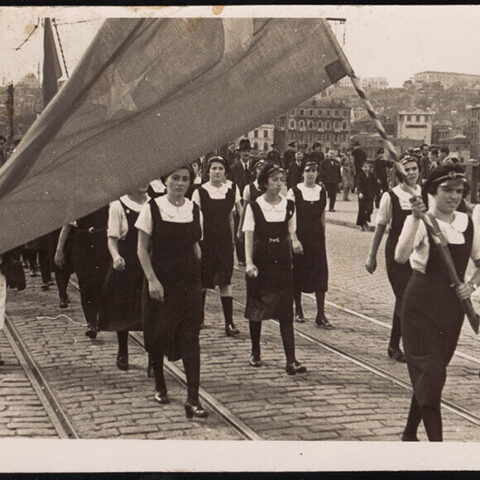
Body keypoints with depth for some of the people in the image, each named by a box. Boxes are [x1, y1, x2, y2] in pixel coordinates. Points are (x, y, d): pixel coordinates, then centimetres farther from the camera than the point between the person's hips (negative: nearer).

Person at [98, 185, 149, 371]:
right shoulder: (118, 206, -5)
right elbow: (112, 237, -8)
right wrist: (116, 256, -25)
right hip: (125, 265, -2)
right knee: (123, 310, 10)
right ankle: (122, 353, 29)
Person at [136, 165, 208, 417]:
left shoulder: (194, 210, 4)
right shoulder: (152, 208, -6)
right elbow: (142, 248, -6)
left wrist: (196, 274, 7)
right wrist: (152, 279, -14)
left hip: (189, 281, 2)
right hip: (160, 280, -2)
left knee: (190, 337, -4)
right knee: (157, 333, 8)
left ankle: (193, 399, -5)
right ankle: (159, 385, 31)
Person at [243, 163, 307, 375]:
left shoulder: (289, 206, 5)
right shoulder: (254, 207, -3)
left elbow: (291, 233, 12)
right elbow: (249, 236, -6)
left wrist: (294, 242, -10)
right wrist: (249, 262, -18)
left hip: (283, 262, 1)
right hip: (261, 262, -1)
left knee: (286, 311, -4)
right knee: (256, 308, 9)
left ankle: (291, 360, -6)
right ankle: (255, 352, 29)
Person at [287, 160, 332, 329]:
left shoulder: (322, 191, 6)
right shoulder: (294, 192, -4)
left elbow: (322, 215, 14)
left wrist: (322, 236, 12)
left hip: (317, 236, 2)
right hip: (298, 235, -2)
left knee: (320, 272, -5)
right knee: (298, 272, 7)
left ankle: (321, 316, -4)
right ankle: (298, 310, 25)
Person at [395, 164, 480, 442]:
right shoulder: (421, 221, -9)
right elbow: (400, 257, -26)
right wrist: (416, 219, -31)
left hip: (453, 304, 5)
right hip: (422, 303, -5)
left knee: (436, 371, 13)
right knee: (429, 370, -9)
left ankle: (410, 433, 29)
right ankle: (436, 440, -5)